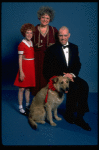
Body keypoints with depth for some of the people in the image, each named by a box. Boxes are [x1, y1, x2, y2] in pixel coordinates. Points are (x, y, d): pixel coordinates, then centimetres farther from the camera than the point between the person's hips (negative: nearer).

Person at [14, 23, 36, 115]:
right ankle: (20, 107, 11)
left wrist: (34, 68, 10)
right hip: (24, 67, -6)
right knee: (22, 88, 1)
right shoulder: (22, 45, -9)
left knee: (28, 88, 14)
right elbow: (20, 59, -10)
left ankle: (27, 105, 27)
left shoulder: (32, 43, 10)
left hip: (31, 68, 6)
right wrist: (21, 72, -14)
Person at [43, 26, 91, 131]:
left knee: (84, 86, -25)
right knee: (74, 88, -30)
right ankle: (69, 115, -10)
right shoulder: (52, 49, -1)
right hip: (57, 77, -4)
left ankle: (80, 116, -17)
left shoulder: (74, 47, 14)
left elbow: (78, 64, 10)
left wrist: (72, 74, -10)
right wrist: (63, 75, -17)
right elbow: (49, 68, -7)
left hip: (71, 75, 4)